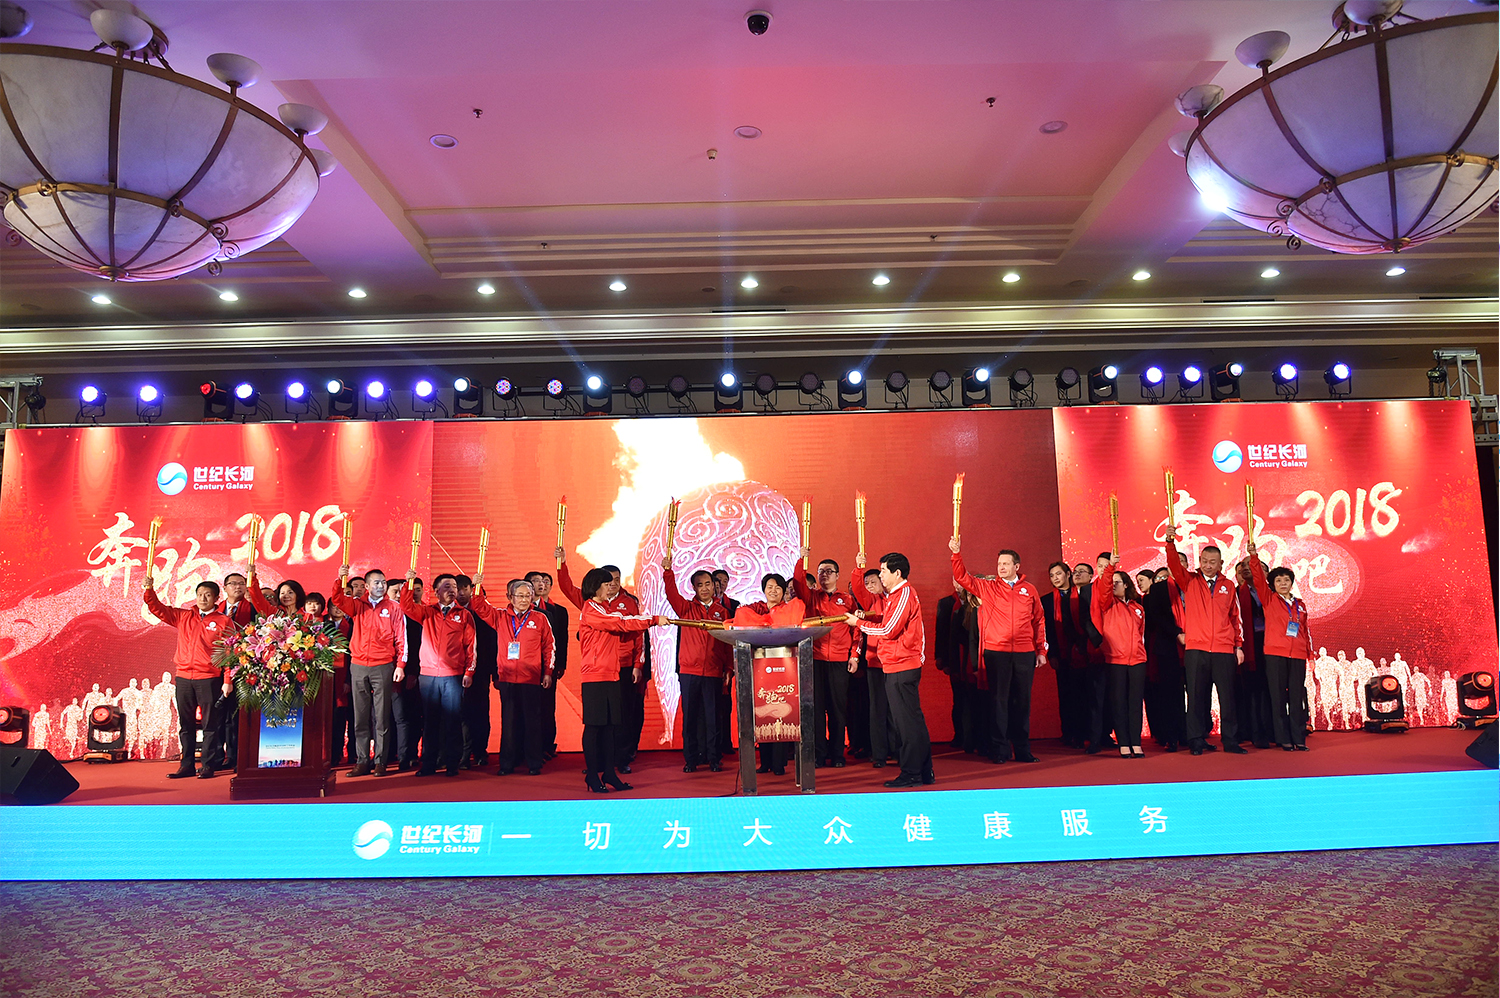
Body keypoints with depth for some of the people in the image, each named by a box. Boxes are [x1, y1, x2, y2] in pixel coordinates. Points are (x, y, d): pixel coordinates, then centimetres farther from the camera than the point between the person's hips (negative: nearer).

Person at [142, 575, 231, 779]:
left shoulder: (223, 621, 0)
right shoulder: (183, 616, 12)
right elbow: (158, 609, 13)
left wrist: (228, 681, -9)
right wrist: (149, 590, -5)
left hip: (209, 679, -4)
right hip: (183, 678, 4)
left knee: (209, 724, 0)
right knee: (185, 724, 9)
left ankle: (208, 766, 6)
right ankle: (186, 765, 17)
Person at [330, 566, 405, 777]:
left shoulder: (394, 608, 3)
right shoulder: (357, 606, 11)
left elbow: (401, 639, 2)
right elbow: (337, 600, -1)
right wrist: (341, 579, -17)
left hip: (383, 667, -3)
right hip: (358, 667, 3)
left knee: (382, 716, 0)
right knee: (360, 716, 5)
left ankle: (380, 761, 4)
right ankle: (362, 761, 9)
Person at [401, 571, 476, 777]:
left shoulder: (464, 615, 7)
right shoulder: (426, 612, 12)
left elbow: (470, 645, 5)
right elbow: (406, 606, -2)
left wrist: (469, 672, -2)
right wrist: (409, 583, -12)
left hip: (454, 676, -1)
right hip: (428, 675, 1)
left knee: (452, 722, -1)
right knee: (430, 722, 6)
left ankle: (451, 764, 7)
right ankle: (428, 764, 13)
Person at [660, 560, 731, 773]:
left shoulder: (722, 612, 9)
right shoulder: (686, 608, 7)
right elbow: (671, 593, -10)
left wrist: (728, 669, 3)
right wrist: (668, 571, -24)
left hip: (714, 673, 0)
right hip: (689, 671, 0)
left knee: (713, 716, 4)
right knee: (690, 716, 3)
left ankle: (713, 759, 13)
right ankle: (691, 759, 11)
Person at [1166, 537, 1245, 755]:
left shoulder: (1228, 586, 12)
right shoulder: (1189, 581, 7)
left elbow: (1235, 618, 15)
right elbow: (1174, 565, -11)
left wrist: (1239, 646, 10)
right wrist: (1171, 543, -27)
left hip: (1224, 650, 1)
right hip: (1196, 649, -1)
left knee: (1227, 696, 4)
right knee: (1196, 696, 0)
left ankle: (1230, 740, 13)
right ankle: (1196, 741, 6)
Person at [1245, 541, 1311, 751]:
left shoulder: (1300, 605, 16)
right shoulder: (1269, 599, 6)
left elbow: (1306, 630, 20)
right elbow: (1258, 579, -7)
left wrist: (1310, 653, 13)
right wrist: (1253, 556, -20)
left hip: (1298, 656, 3)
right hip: (1275, 655, -3)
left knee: (1297, 697, 2)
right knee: (1278, 697, -1)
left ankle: (1299, 739, 8)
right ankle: (1284, 739, 3)